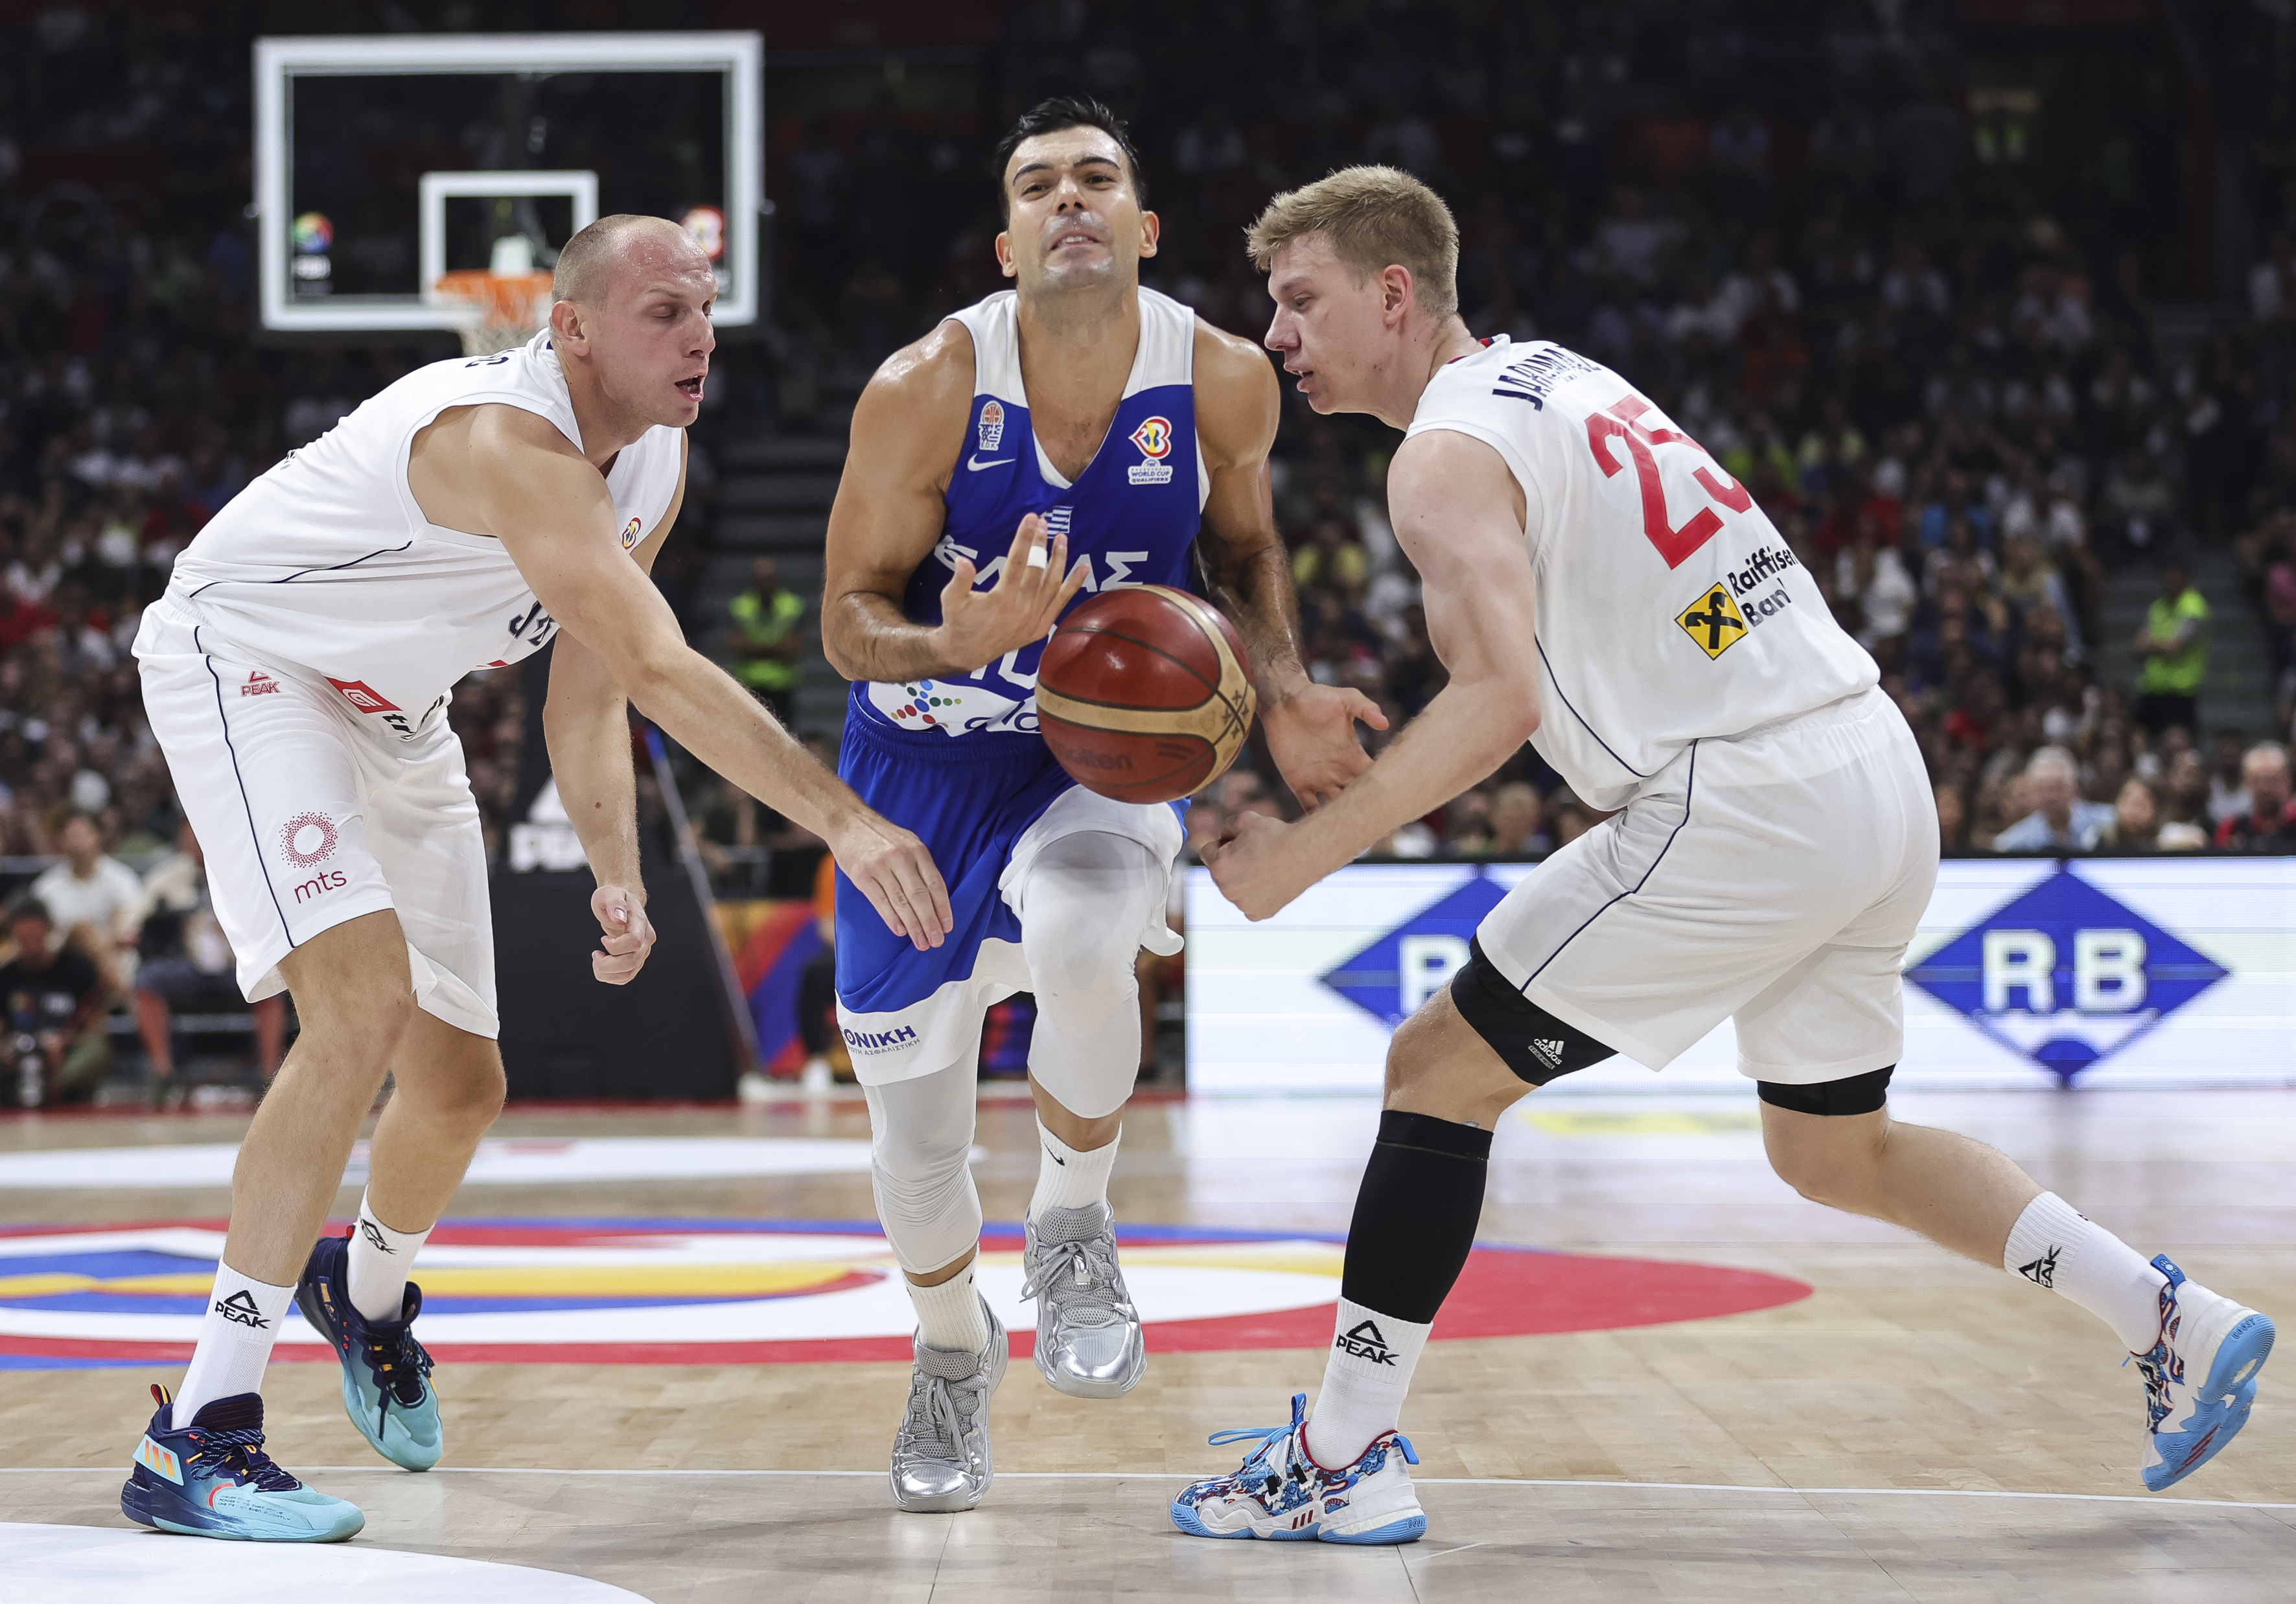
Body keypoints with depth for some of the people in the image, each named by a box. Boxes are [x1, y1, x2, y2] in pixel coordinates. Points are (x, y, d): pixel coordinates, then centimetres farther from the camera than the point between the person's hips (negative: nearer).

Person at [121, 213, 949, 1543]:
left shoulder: (656, 462, -4)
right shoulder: (507, 439, -34)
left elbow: (590, 693, 3)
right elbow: (661, 669, -45)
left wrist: (618, 877, -11)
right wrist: (844, 821, -49)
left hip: (393, 712, 9)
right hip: (243, 665, -9)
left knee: (462, 1080, 13)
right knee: (366, 1006, -28)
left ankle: (369, 1285, 49)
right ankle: (198, 1439, -26)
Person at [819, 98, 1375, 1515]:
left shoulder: (1223, 382, -14)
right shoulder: (926, 390, -20)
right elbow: (850, 617, -13)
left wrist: (1281, 692, -9)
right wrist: (953, 643, -35)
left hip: (1105, 755, 0)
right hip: (928, 763, 1)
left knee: (1078, 939, -37)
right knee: (916, 1131, 7)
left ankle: (1075, 1228, -8)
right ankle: (955, 1351, 40)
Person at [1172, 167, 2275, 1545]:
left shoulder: (1449, 454, -9)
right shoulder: (1560, 375, 20)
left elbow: (1501, 699, -22)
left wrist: (1302, 855, -17)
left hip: (1745, 805, -9)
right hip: (1879, 771, 9)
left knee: (1440, 1069, 1)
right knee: (1834, 1152, 24)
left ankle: (1343, 1458, 3)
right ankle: (2177, 1322, 19)